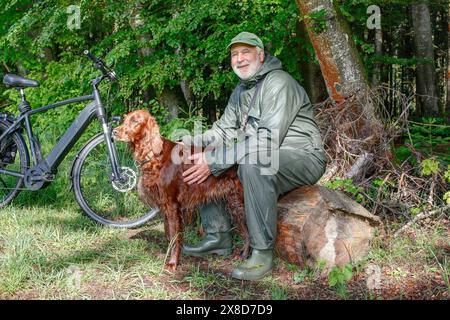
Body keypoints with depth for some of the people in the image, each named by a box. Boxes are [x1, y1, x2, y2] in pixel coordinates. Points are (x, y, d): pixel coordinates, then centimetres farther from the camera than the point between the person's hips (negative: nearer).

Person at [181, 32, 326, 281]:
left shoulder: (278, 83, -16)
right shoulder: (240, 92, 14)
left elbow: (267, 140, -26)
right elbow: (224, 132, 10)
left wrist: (214, 160, -29)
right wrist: (190, 143, -9)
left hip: (303, 157, -9)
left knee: (253, 163, -39)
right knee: (199, 163, 1)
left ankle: (262, 253, -30)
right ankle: (218, 236, 4)